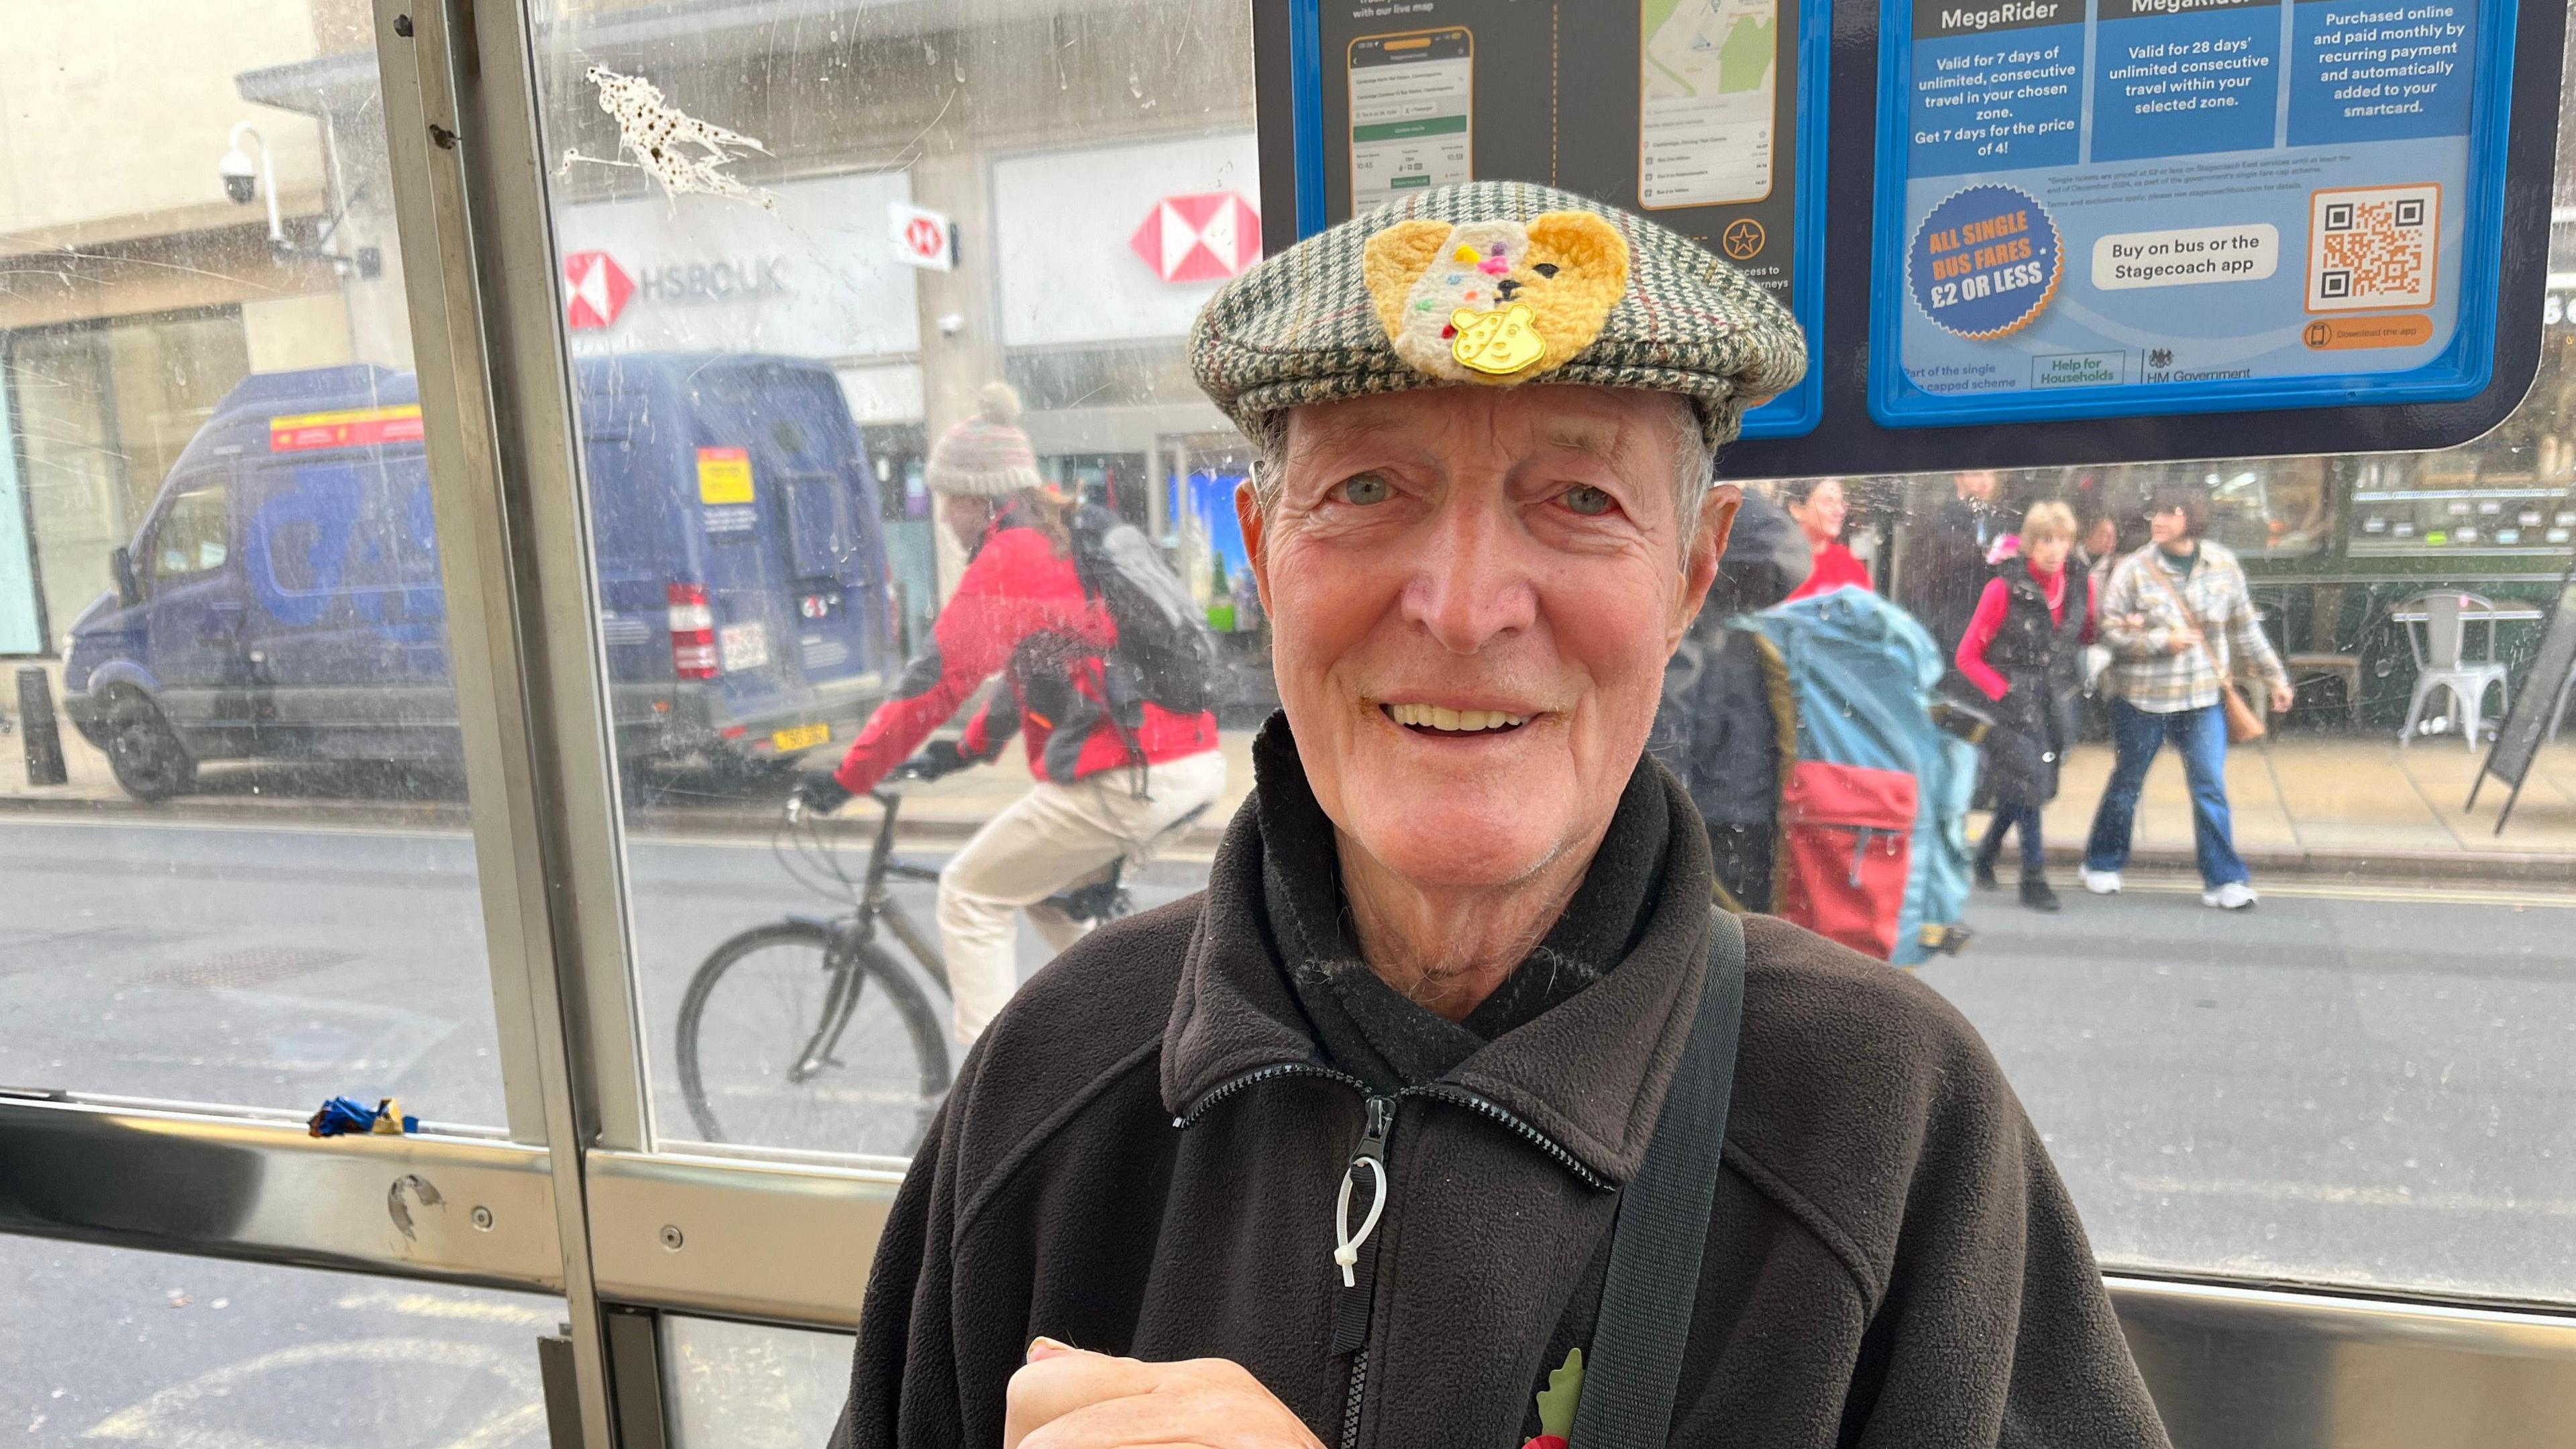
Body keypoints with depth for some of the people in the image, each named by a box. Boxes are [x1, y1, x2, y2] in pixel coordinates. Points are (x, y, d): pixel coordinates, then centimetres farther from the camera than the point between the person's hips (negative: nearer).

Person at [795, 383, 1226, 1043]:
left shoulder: (1008, 556, -7)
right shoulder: (1074, 539, 20)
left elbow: (937, 679, -10)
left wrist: (848, 777, -2)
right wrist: (972, 747, 33)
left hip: (1124, 779, -9)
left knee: (970, 894, 5)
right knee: (1050, 887, 28)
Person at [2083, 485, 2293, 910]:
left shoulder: (2223, 565, 0)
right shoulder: (2133, 569, -10)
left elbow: (2246, 628, 10)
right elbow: (2110, 630, -10)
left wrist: (2275, 676, 13)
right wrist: (2162, 641, -21)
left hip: (2203, 699, 2)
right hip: (2141, 698, -2)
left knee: (2211, 788, -1)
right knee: (2127, 784, 11)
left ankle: (2223, 880, 8)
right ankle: (2102, 865, 27)